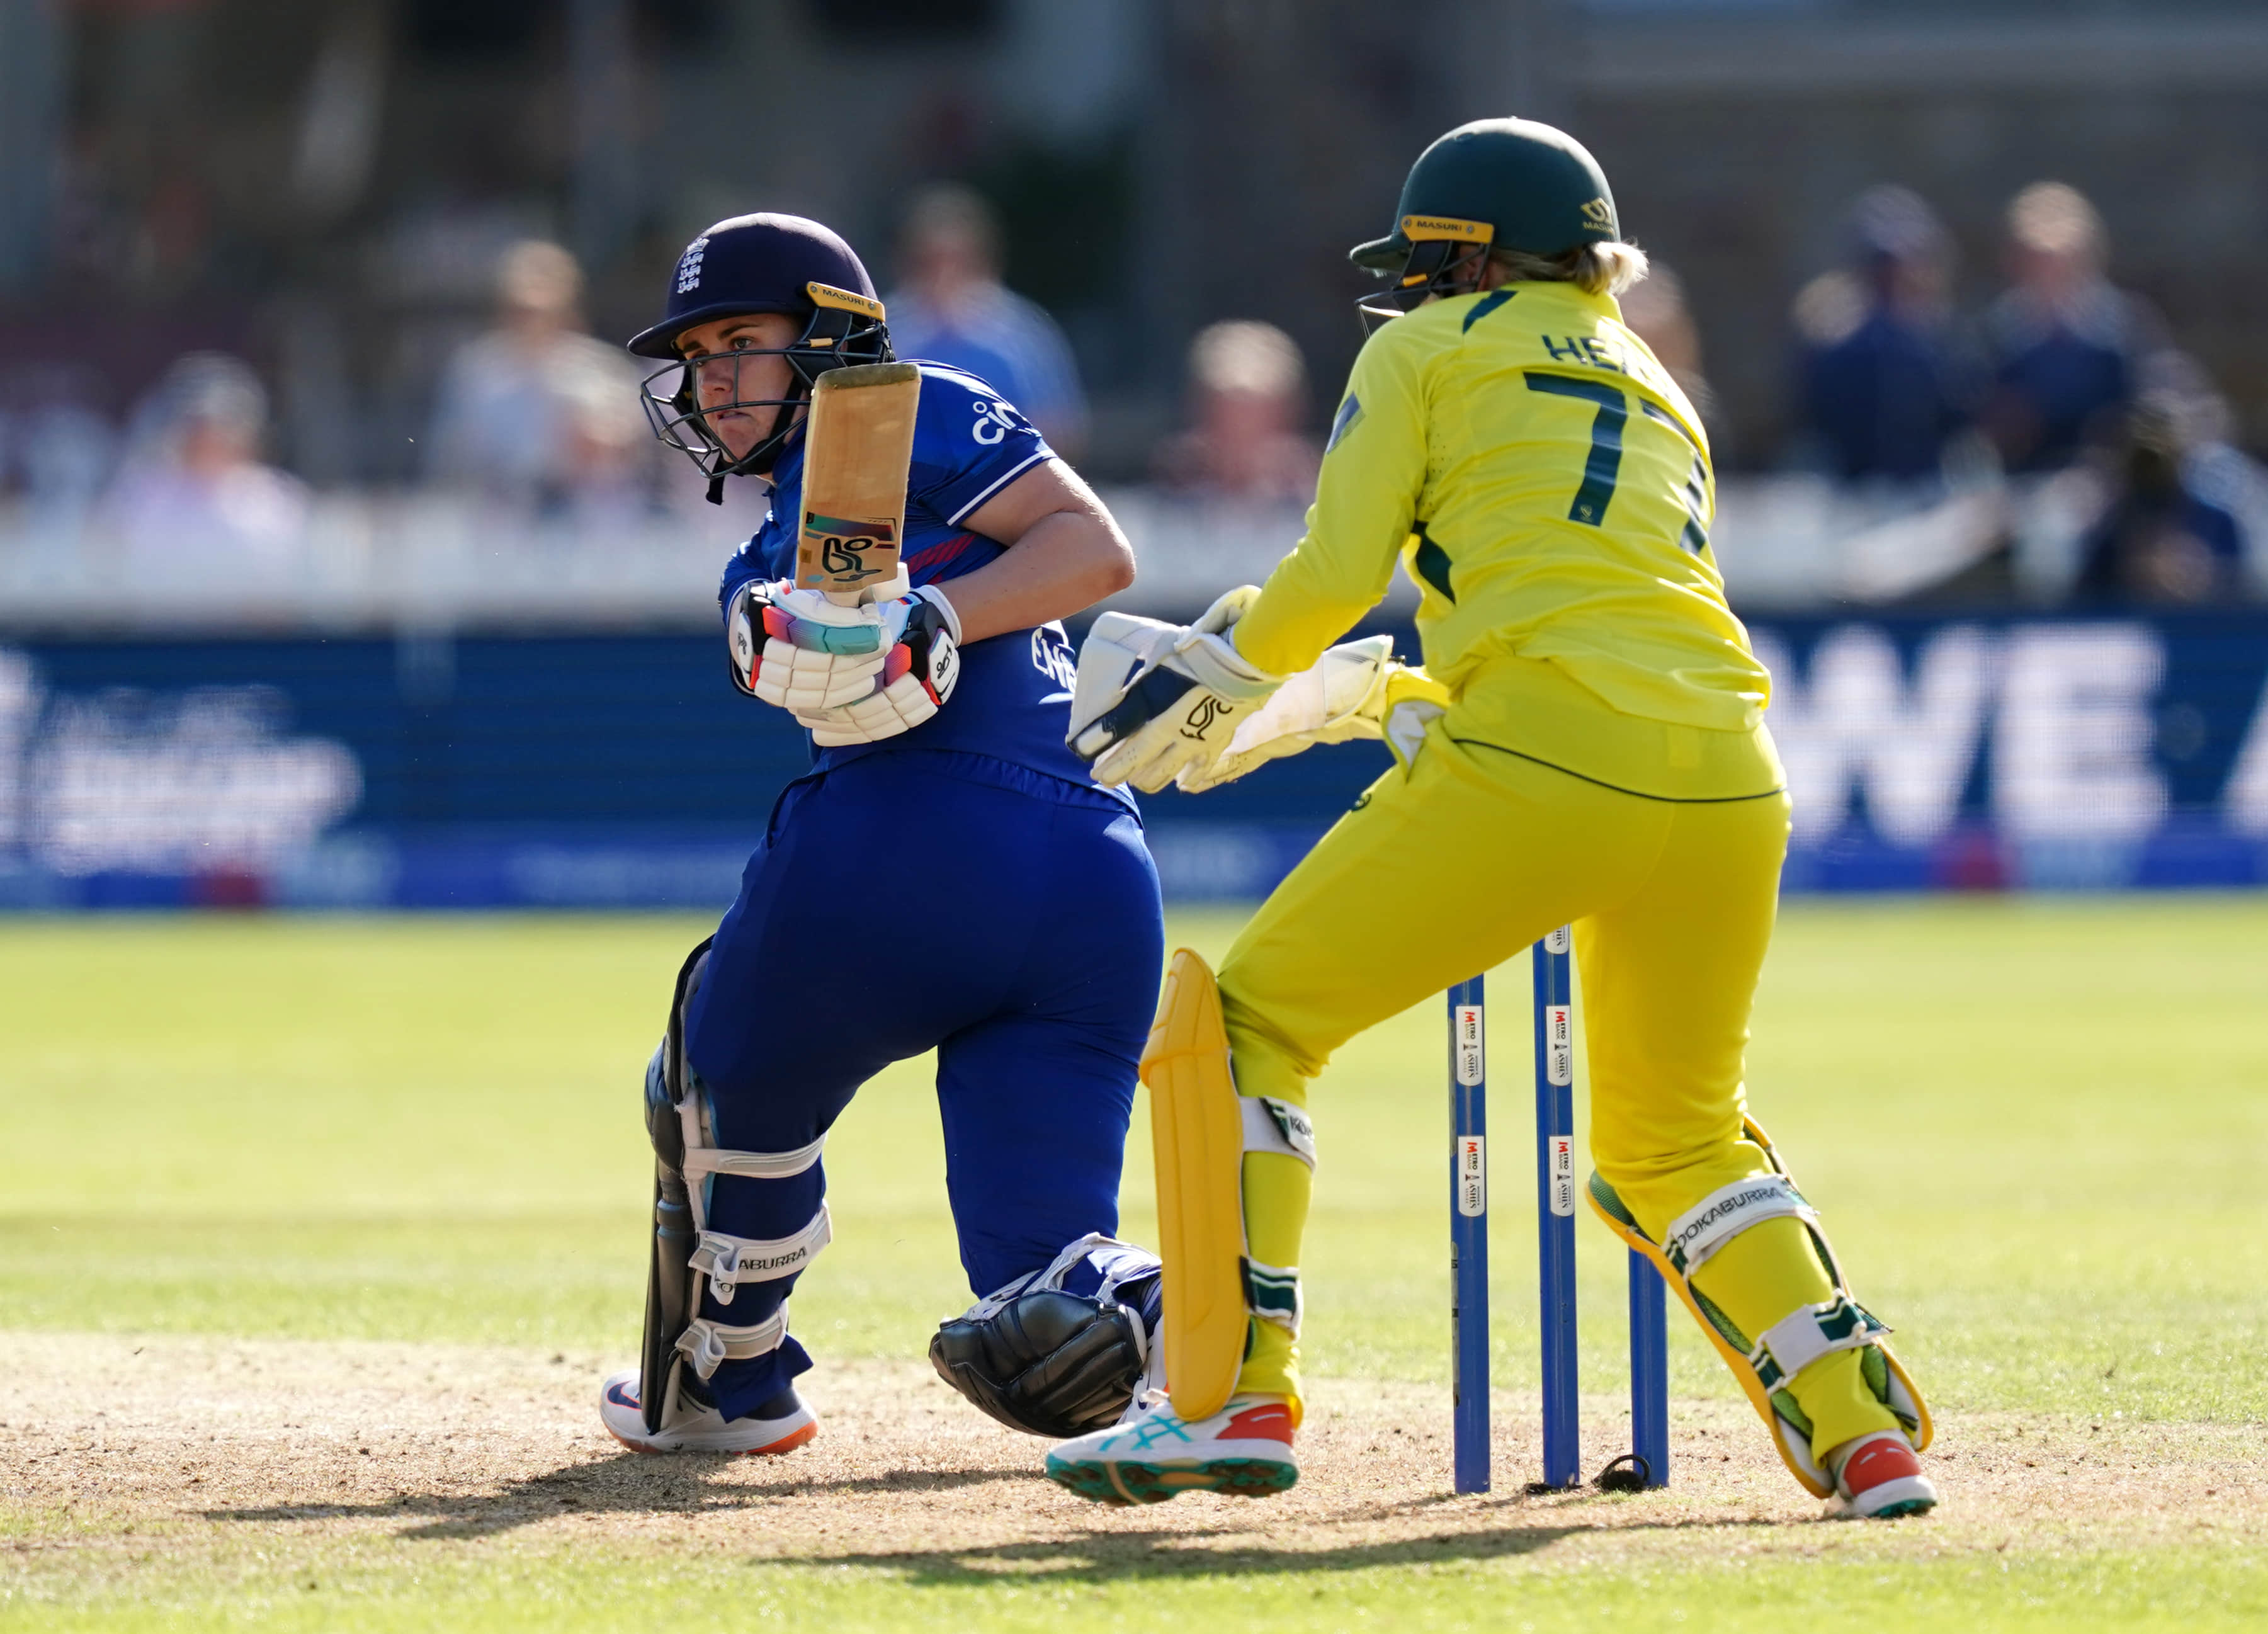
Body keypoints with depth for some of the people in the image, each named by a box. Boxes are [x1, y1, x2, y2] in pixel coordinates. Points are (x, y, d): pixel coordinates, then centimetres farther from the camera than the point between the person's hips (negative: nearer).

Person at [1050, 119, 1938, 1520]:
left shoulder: (1429, 353, 14)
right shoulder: (1659, 390, 32)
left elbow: (1336, 575, 4)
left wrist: (1227, 662, 24)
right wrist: (1371, 699, 40)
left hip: (1543, 764, -6)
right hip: (1732, 775, 6)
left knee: (1244, 1016, 7)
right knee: (1675, 1139, 24)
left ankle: (1237, 1393, -5)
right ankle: (1866, 1434, 8)